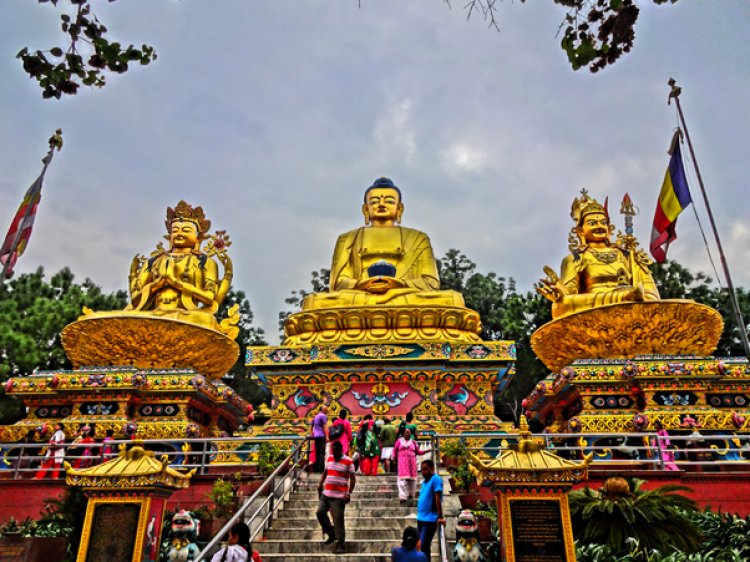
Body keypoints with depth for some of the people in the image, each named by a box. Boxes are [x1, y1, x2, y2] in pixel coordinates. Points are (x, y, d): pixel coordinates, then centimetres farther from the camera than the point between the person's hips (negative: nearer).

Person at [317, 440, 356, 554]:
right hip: (326, 494, 6)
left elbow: (352, 479, -8)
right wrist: (320, 484, 6)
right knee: (320, 512, 2)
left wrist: (349, 493, -16)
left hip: (339, 496, -6)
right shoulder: (329, 458, 9)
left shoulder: (348, 462, -9)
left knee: (338, 520, -3)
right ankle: (331, 533, 21)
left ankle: (341, 544, 8)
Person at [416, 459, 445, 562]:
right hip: (421, 519, 9)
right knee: (421, 546, 14)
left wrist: (440, 517, -21)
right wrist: (419, 515, 16)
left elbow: (438, 499, -17)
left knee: (424, 546, -9)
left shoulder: (435, 479, -12)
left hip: (430, 519, -9)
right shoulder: (424, 482, 14)